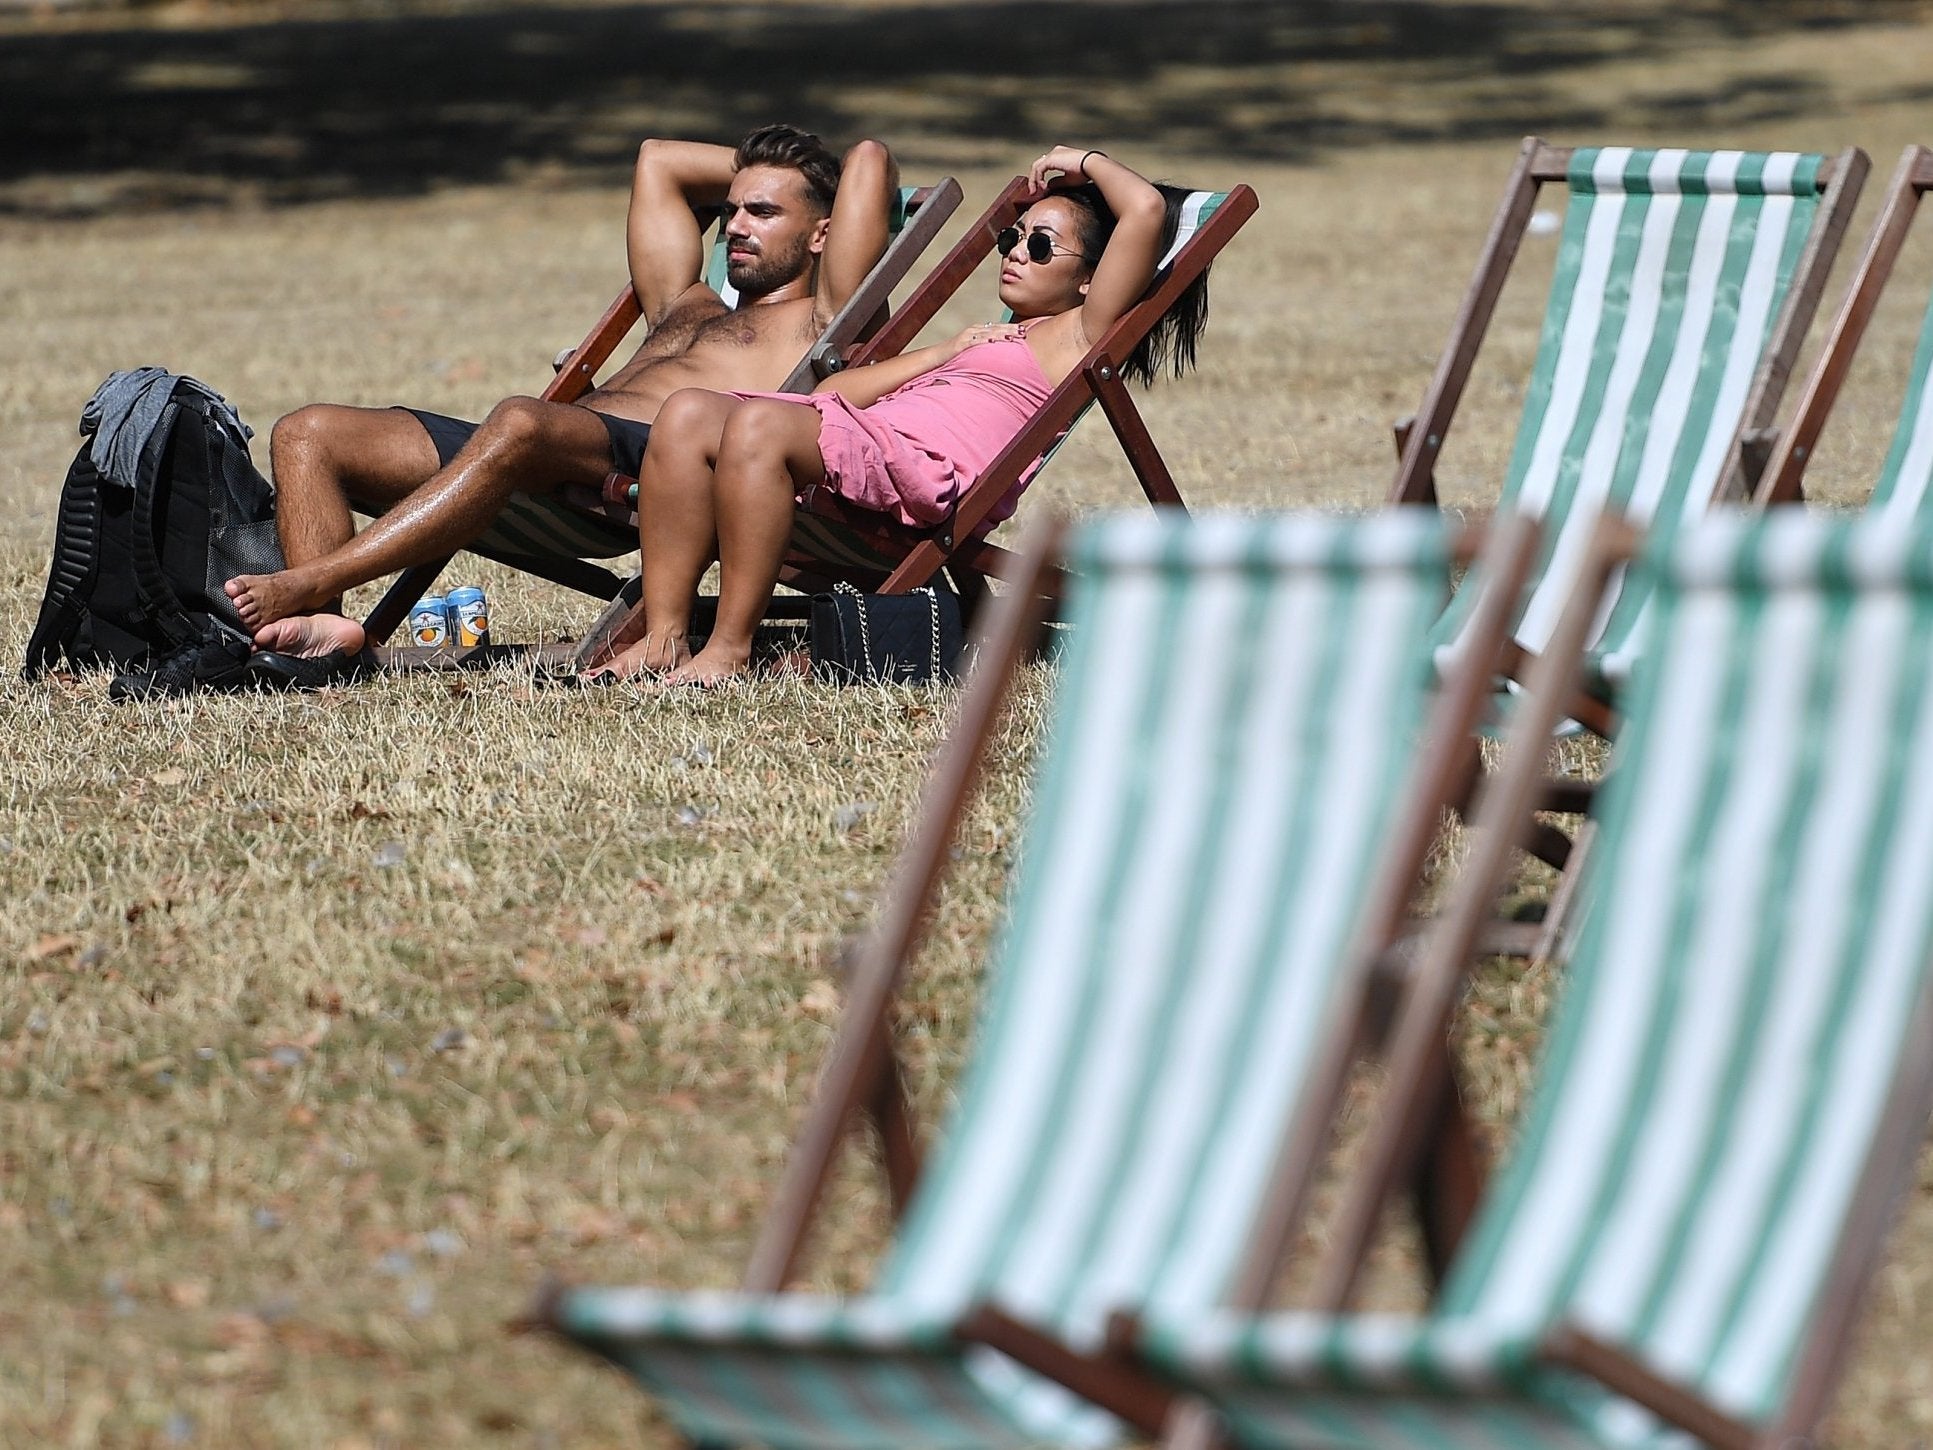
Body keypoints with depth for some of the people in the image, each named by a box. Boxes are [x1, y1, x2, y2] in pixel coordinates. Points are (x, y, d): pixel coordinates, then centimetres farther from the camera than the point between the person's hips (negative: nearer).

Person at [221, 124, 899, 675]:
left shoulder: (813, 322, 17)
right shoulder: (686, 307, 40)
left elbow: (870, 160, 11)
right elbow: (658, 160, 49)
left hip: (645, 458, -8)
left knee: (519, 422, -42)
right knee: (307, 433, -9)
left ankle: (305, 585, -48)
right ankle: (324, 626, -35)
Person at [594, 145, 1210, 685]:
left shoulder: (1078, 333, 14)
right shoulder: (992, 341, 39)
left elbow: (1147, 208, 0)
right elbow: (835, 393, 30)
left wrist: (1087, 162, 19)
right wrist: (950, 352, 18)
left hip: (925, 467, -9)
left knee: (759, 425, -32)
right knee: (689, 412, -12)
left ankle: (730, 649, -32)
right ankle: (665, 638, -20)